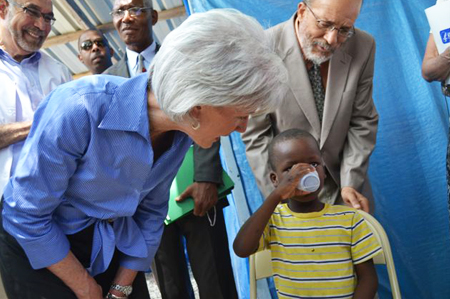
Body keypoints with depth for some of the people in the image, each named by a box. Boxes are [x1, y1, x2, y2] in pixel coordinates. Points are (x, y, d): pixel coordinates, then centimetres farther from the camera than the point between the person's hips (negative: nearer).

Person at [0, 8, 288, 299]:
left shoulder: (180, 132, -12)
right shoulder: (78, 110, -31)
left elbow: (151, 210, 2)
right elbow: (28, 215, -21)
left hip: (110, 242, 5)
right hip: (36, 245, -4)